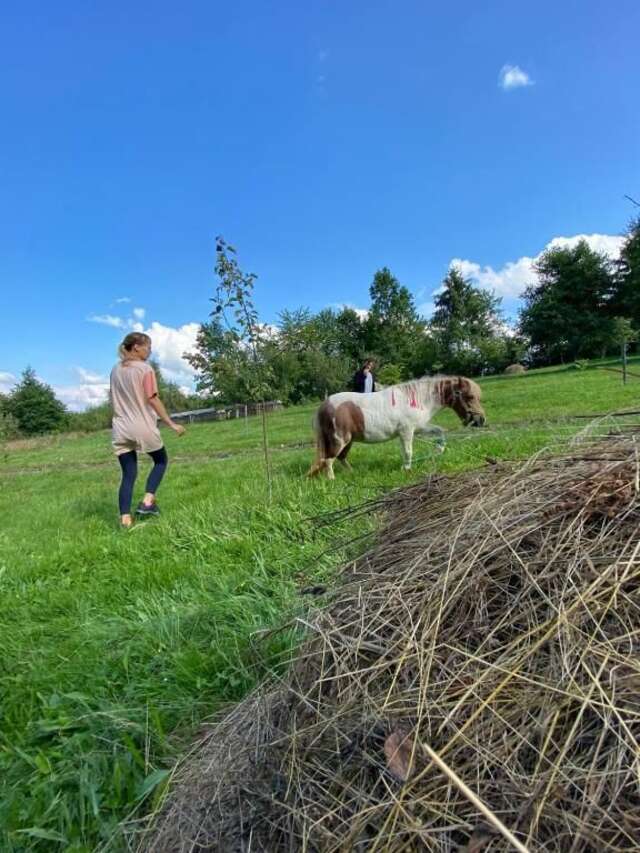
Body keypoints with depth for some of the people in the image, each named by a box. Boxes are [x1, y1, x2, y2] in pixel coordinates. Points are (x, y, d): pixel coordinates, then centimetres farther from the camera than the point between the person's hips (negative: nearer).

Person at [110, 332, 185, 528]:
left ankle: (125, 519, 3)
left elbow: (113, 399, 16)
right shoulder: (145, 369, -8)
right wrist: (171, 424, -9)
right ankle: (147, 501, 5)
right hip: (143, 427, -5)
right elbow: (153, 400, -13)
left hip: (120, 430, 6)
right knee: (161, 460, 18)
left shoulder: (115, 370, 12)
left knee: (128, 474, 8)